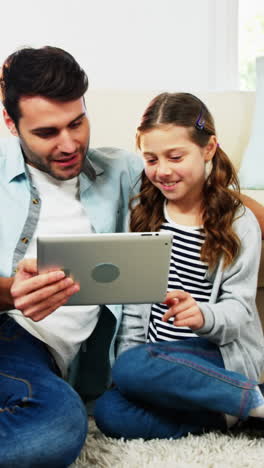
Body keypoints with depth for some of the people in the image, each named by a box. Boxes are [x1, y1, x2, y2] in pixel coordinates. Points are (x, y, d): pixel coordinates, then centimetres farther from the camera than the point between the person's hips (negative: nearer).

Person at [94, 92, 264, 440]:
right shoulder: (143, 215, 9)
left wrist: (203, 316, -30)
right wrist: (124, 357, -1)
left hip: (220, 354, -5)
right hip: (156, 356, 5)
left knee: (134, 369, -32)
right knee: (109, 412, -24)